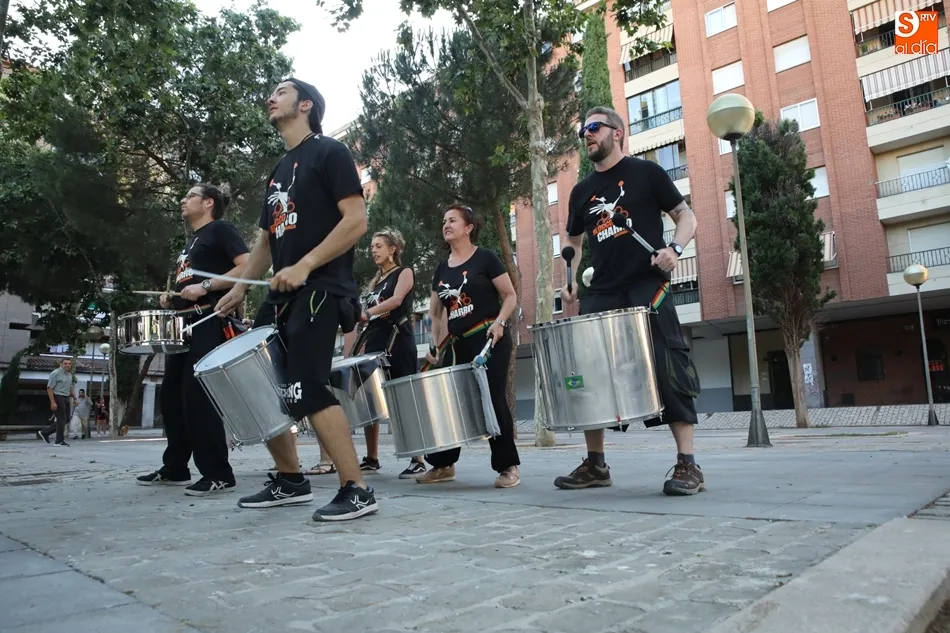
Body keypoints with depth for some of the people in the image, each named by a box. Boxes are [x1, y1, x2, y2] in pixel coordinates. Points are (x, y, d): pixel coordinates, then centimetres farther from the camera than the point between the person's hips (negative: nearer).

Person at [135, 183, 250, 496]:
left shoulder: (221, 230, -1)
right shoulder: (190, 242, 26)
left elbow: (248, 268, -14)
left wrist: (205, 287, -20)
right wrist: (171, 297, 13)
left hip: (210, 323, -10)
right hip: (183, 324, 10)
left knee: (198, 395, -14)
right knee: (171, 394, 10)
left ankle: (218, 474, -8)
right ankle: (175, 468, 21)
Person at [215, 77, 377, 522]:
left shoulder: (328, 153, -2)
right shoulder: (279, 170, 22)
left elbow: (356, 220, -14)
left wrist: (305, 265, -22)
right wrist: (240, 288, 14)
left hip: (320, 289, -9)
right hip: (282, 294, 9)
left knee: (307, 389, -18)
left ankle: (356, 491, -8)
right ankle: (290, 480, 23)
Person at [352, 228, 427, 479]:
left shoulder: (404, 272, 3)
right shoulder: (375, 281, 22)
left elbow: (397, 299, -16)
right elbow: (368, 316, 20)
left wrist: (367, 313, -29)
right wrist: (360, 344, 9)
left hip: (397, 340, -7)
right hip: (374, 341, 7)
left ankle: (418, 460, -5)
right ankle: (371, 459, 13)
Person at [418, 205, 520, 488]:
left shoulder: (485, 258, -3)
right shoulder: (441, 268, 13)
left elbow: (510, 296, -4)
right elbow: (435, 313, 17)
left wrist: (499, 322, -19)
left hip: (490, 339, -6)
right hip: (457, 344, 6)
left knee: (492, 400, -8)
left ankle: (508, 465, 3)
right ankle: (443, 464, 17)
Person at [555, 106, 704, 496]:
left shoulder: (645, 172, 4)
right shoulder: (581, 191, 16)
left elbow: (686, 216, 3)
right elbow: (573, 241, 25)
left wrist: (674, 249, -17)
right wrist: (571, 281, 9)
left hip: (647, 288, -5)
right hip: (600, 295, 5)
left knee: (669, 370, -10)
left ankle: (687, 464, -1)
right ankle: (595, 464, 15)